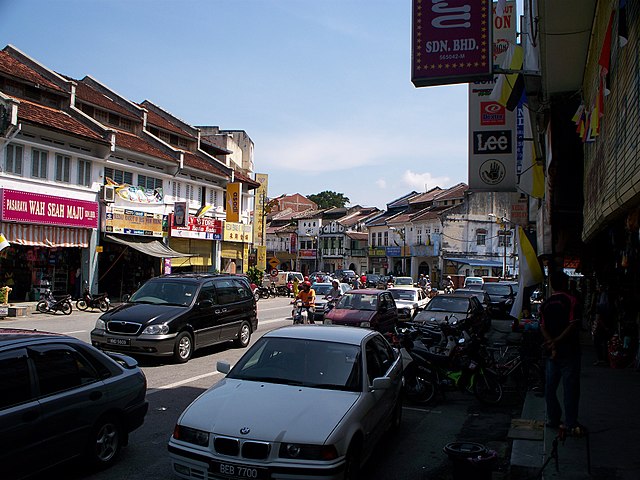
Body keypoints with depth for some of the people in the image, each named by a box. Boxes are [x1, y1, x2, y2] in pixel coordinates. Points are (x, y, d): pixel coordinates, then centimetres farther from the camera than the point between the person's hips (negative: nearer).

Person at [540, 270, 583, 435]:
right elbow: (573, 326, -18)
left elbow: (543, 327, -2)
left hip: (552, 351, 5)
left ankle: (553, 419, 18)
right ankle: (571, 424, 3)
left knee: (550, 386, 12)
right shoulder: (570, 301, -10)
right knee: (570, 387, 0)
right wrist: (557, 341, -15)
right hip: (569, 350, -5)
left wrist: (552, 343, -9)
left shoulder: (545, 304, 5)